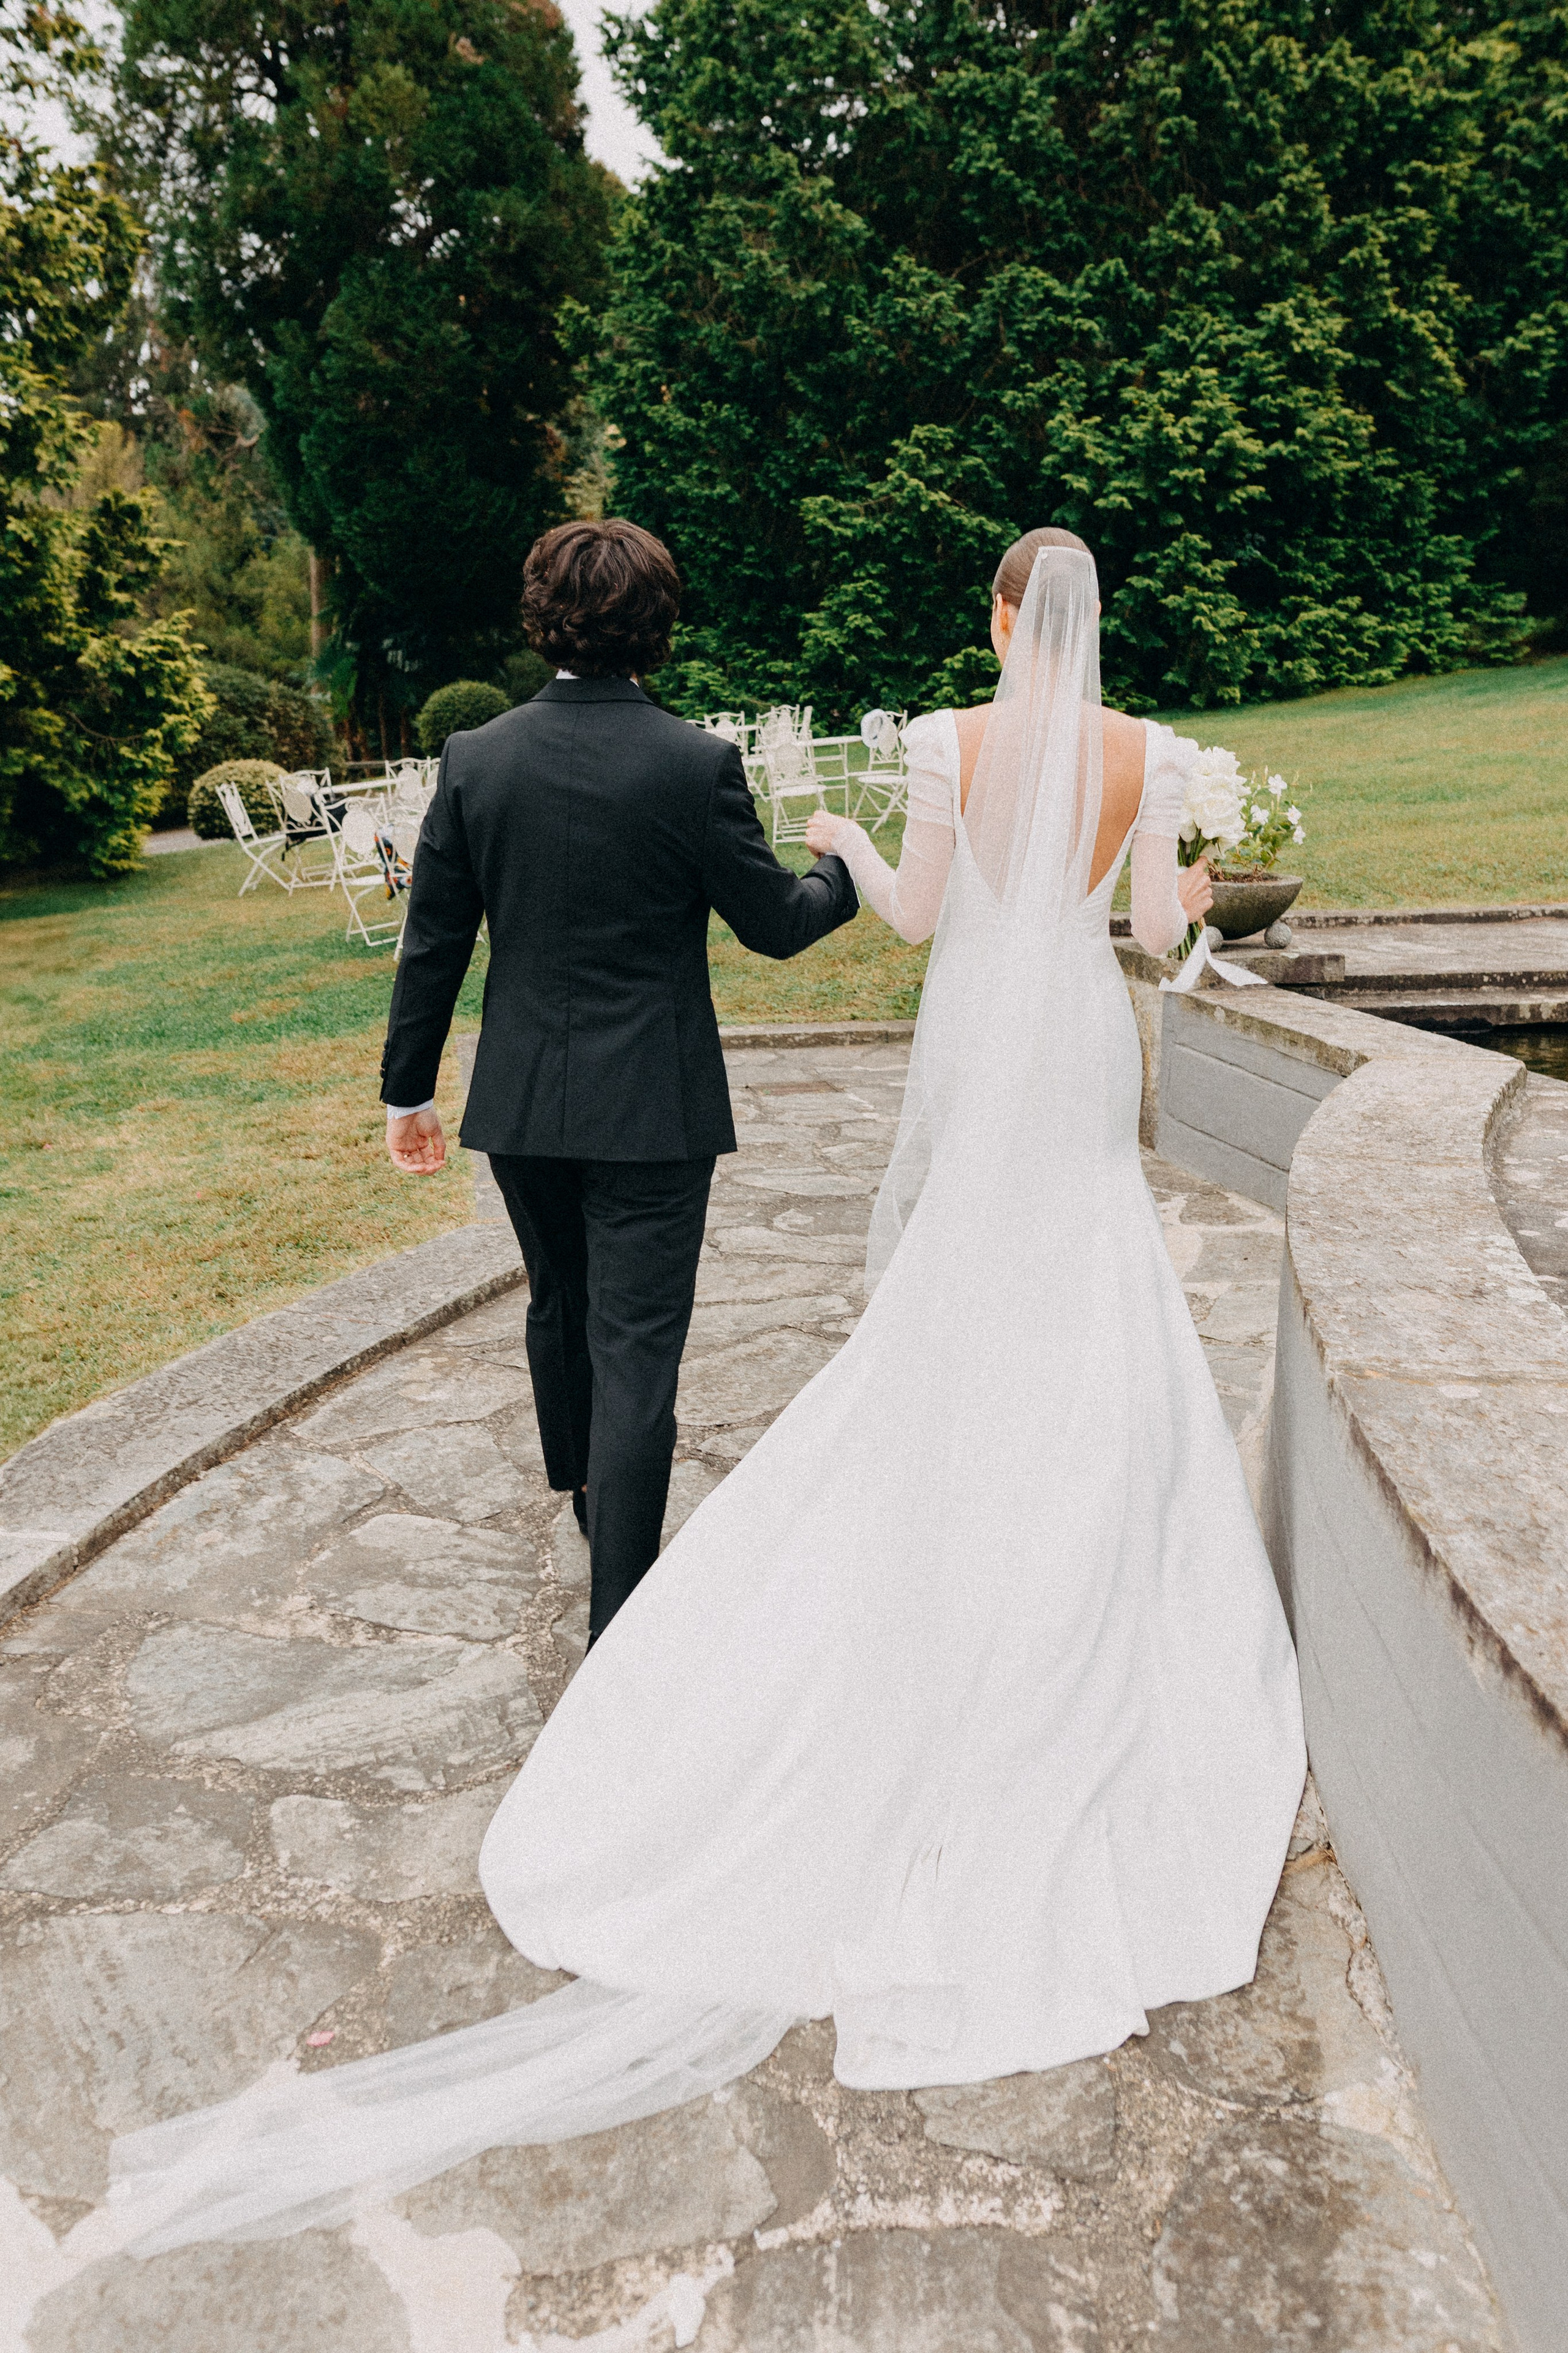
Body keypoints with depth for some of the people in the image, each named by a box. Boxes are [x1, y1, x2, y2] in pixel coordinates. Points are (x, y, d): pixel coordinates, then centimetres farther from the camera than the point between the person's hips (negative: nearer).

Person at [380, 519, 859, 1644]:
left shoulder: (475, 760, -4)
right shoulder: (698, 763, -13)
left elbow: (433, 945, 0)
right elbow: (775, 922, -4)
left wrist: (409, 1090, 11)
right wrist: (847, 871, 18)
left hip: (520, 1102, 4)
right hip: (653, 1108, -4)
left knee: (560, 1302, 25)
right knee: (635, 1347, 1)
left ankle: (585, 1487, 50)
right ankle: (619, 1617, 6)